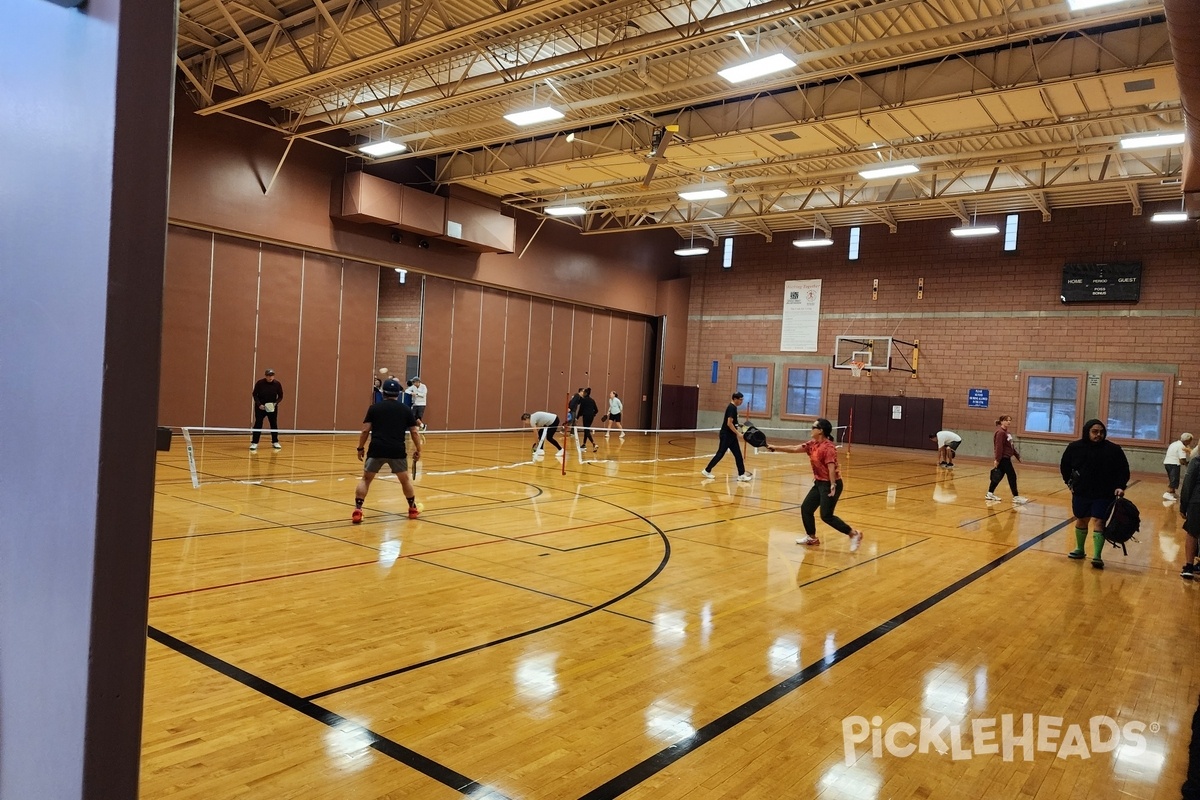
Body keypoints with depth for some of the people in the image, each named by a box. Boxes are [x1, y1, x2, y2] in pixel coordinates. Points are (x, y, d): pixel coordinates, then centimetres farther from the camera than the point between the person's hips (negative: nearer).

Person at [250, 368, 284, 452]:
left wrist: (276, 403, -16)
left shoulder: (277, 384, -8)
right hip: (260, 407, -2)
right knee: (258, 424, -5)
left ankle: (275, 442, 19)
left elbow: (280, 396, 1)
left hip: (272, 407, 2)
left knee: (274, 424, 6)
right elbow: (254, 394, -5)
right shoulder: (260, 383, -13)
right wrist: (259, 404, -17)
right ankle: (254, 443, -2)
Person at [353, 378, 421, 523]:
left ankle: (357, 510, 2)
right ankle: (413, 509, 30)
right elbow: (414, 432, 9)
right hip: (397, 451, 1)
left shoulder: (374, 408, 8)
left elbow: (365, 430, 3)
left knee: (366, 479, 14)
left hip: (376, 450, -1)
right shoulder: (405, 409, 10)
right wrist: (418, 450, 18)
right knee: (405, 479, 21)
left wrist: (360, 448, 13)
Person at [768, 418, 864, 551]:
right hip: (819, 483, 9)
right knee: (805, 508, 12)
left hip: (830, 484, -9)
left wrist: (833, 486, -34)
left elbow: (832, 467, -28)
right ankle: (811, 537, 28)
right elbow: (794, 449, 9)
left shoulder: (828, 447, -21)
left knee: (826, 516, -9)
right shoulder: (812, 444, 5)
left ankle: (854, 534, 2)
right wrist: (775, 448, 8)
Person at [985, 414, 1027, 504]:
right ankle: (1016, 497, -2)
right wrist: (997, 459, -25)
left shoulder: (1006, 433, 15)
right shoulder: (1000, 432, -15)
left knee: (999, 477, 13)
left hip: (1006, 458, 10)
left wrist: (1017, 456, 21)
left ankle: (990, 494, 20)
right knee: (1012, 476, -6)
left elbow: (1011, 447, 22)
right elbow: (998, 447, -21)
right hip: (1003, 459, -10)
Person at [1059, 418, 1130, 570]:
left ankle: (1097, 556, -8)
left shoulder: (1113, 449, -9)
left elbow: (1123, 470, -2)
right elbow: (1064, 466, 10)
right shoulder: (1075, 447, -5)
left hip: (1104, 494, -2)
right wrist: (1070, 482, 6)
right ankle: (1080, 550, 31)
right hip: (1081, 492, 2)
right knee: (1081, 520, 14)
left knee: (1098, 522, -9)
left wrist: (1120, 486, -15)